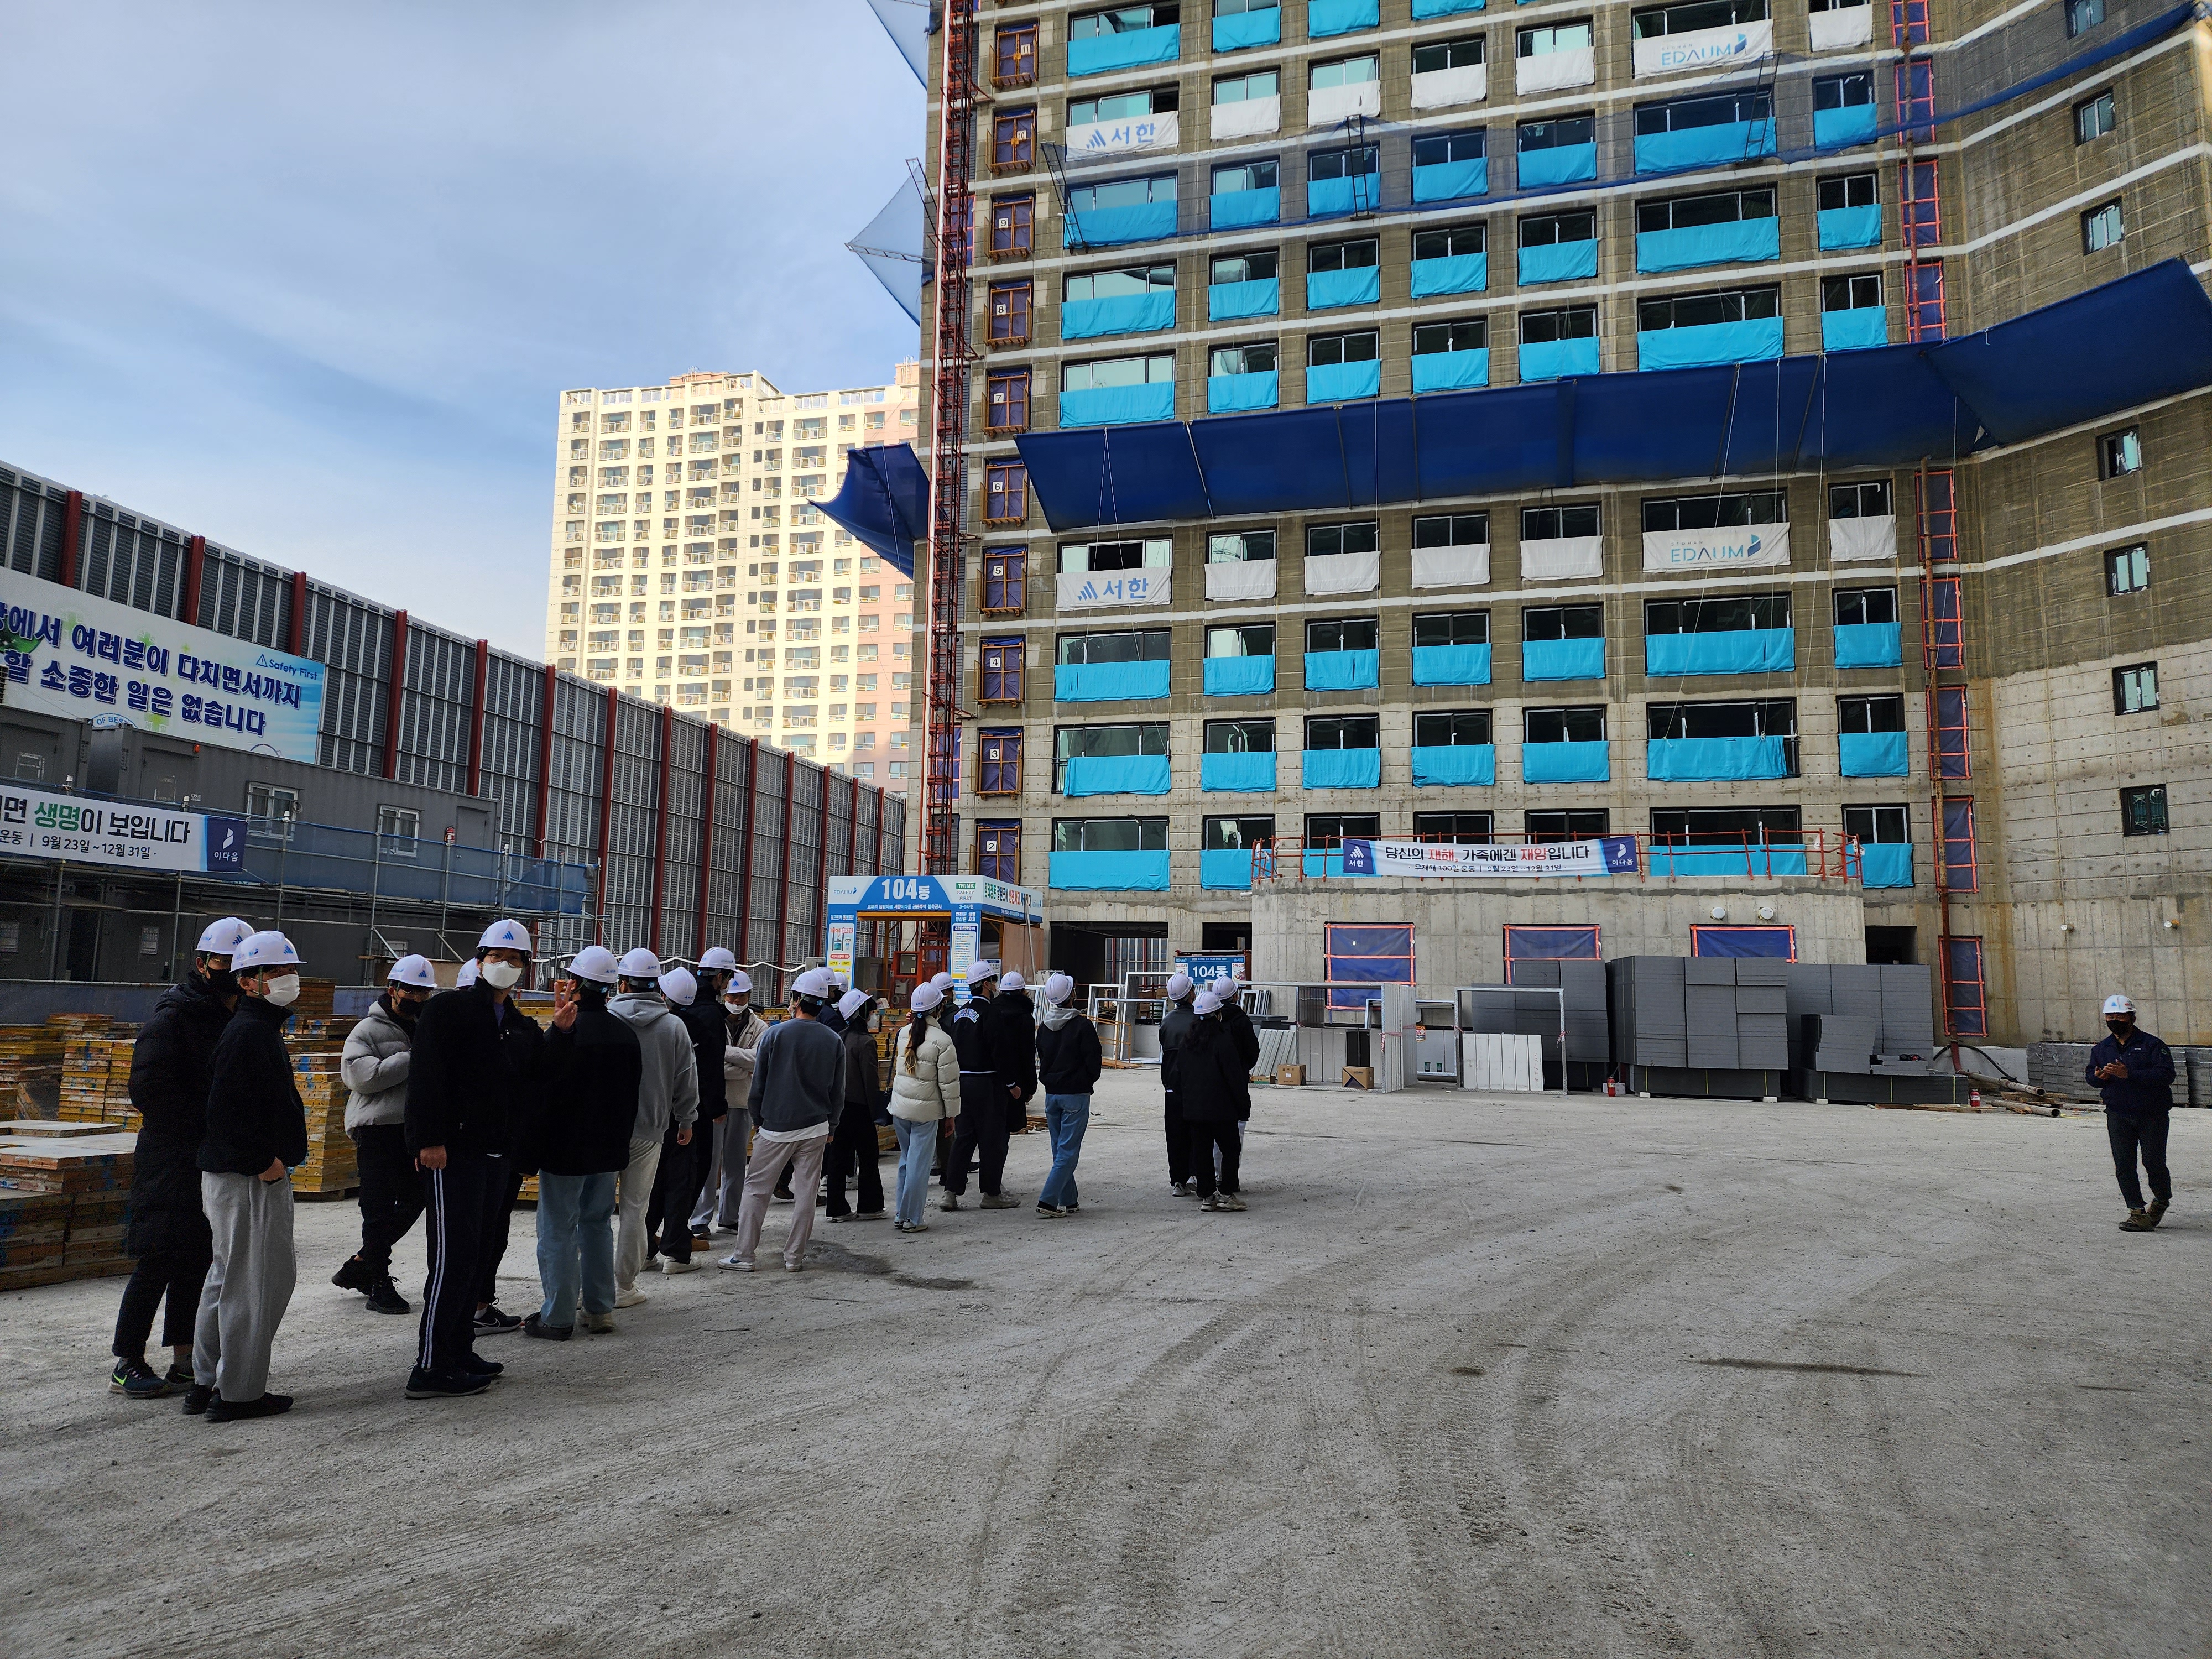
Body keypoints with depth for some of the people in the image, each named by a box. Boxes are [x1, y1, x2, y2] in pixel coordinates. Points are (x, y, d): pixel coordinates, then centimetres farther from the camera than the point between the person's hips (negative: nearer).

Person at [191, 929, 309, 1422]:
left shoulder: (261, 1029, 16)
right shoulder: (249, 1033, -17)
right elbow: (225, 1109, -24)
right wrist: (262, 1162, -19)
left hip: (242, 1174, 11)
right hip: (250, 1179, -11)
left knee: (230, 1277, 18)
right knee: (258, 1280, -3)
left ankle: (207, 1383, 29)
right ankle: (239, 1393, 5)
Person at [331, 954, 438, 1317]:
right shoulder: (369, 1030, -2)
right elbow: (361, 1076, -18)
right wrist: (411, 1059, -17)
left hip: (415, 1131, 6)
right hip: (378, 1130, -6)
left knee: (413, 1202, 11)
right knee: (379, 1210, 0)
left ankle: (358, 1266, 27)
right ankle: (378, 1283, 11)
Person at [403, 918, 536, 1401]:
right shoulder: (448, 1008, -6)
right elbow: (426, 1076, -15)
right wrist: (430, 1139, -22)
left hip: (491, 1152, 8)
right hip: (451, 1151, -8)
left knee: (475, 1256, 12)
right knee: (454, 1255, -10)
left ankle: (459, 1353, 21)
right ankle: (431, 1367, -6)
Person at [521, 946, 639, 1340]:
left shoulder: (565, 1032, -17)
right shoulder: (626, 1033, 5)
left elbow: (544, 1091, -21)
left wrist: (531, 1148, -20)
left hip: (566, 1149, -6)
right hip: (610, 1148, 6)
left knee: (559, 1230, 2)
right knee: (598, 1223, 16)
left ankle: (557, 1318, 7)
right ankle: (601, 1310, 20)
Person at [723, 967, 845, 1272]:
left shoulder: (775, 1034, -8)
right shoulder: (834, 1041, 1)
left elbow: (758, 1084, -3)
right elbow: (838, 1092, 7)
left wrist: (757, 1118, 11)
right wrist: (831, 1127, 19)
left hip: (776, 1127, -2)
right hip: (816, 1127, 2)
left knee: (756, 1190, 7)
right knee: (806, 1193, 8)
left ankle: (743, 1255, 8)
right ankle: (794, 1256, 13)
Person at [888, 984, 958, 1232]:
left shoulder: (904, 1032, 3)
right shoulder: (942, 1040, -14)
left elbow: (896, 1068, 12)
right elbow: (949, 1081, -10)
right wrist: (951, 1113, -3)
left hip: (899, 1106, 6)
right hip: (926, 1110, -6)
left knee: (906, 1160, 17)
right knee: (919, 1164, 2)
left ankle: (902, 1214, 22)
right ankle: (911, 1219, 6)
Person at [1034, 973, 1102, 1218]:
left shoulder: (1044, 1026, 5)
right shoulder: (1082, 1025, -14)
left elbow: (1041, 1057, 12)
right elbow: (1094, 1060, -10)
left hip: (1051, 1094, 6)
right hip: (1076, 1095, -6)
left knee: (1060, 1149, 14)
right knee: (1068, 1151, -3)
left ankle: (1068, 1201, 18)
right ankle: (1048, 1200, -10)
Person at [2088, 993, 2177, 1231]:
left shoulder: (2151, 1044, -7)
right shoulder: (2101, 1049, 11)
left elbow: (2167, 1075, -17)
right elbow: (2091, 1074, 18)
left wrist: (2129, 1074, -26)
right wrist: (2100, 1077, -7)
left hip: (2152, 1115, -4)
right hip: (2118, 1115, 4)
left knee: (2153, 1162, 2)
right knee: (2123, 1165, -2)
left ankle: (2162, 1200, 32)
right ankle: (2138, 1212, 4)